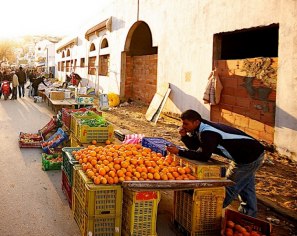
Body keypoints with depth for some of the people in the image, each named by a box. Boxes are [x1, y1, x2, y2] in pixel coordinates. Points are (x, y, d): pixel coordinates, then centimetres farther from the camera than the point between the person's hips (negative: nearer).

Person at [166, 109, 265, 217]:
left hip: (251, 156, -10)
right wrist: (184, 136, -11)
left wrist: (179, 152, -29)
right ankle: (249, 216, 39)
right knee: (246, 188, 23)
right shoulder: (202, 128, 1)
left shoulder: (208, 133, -29)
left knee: (231, 187, 3)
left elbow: (204, 156, -32)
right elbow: (194, 146, 7)